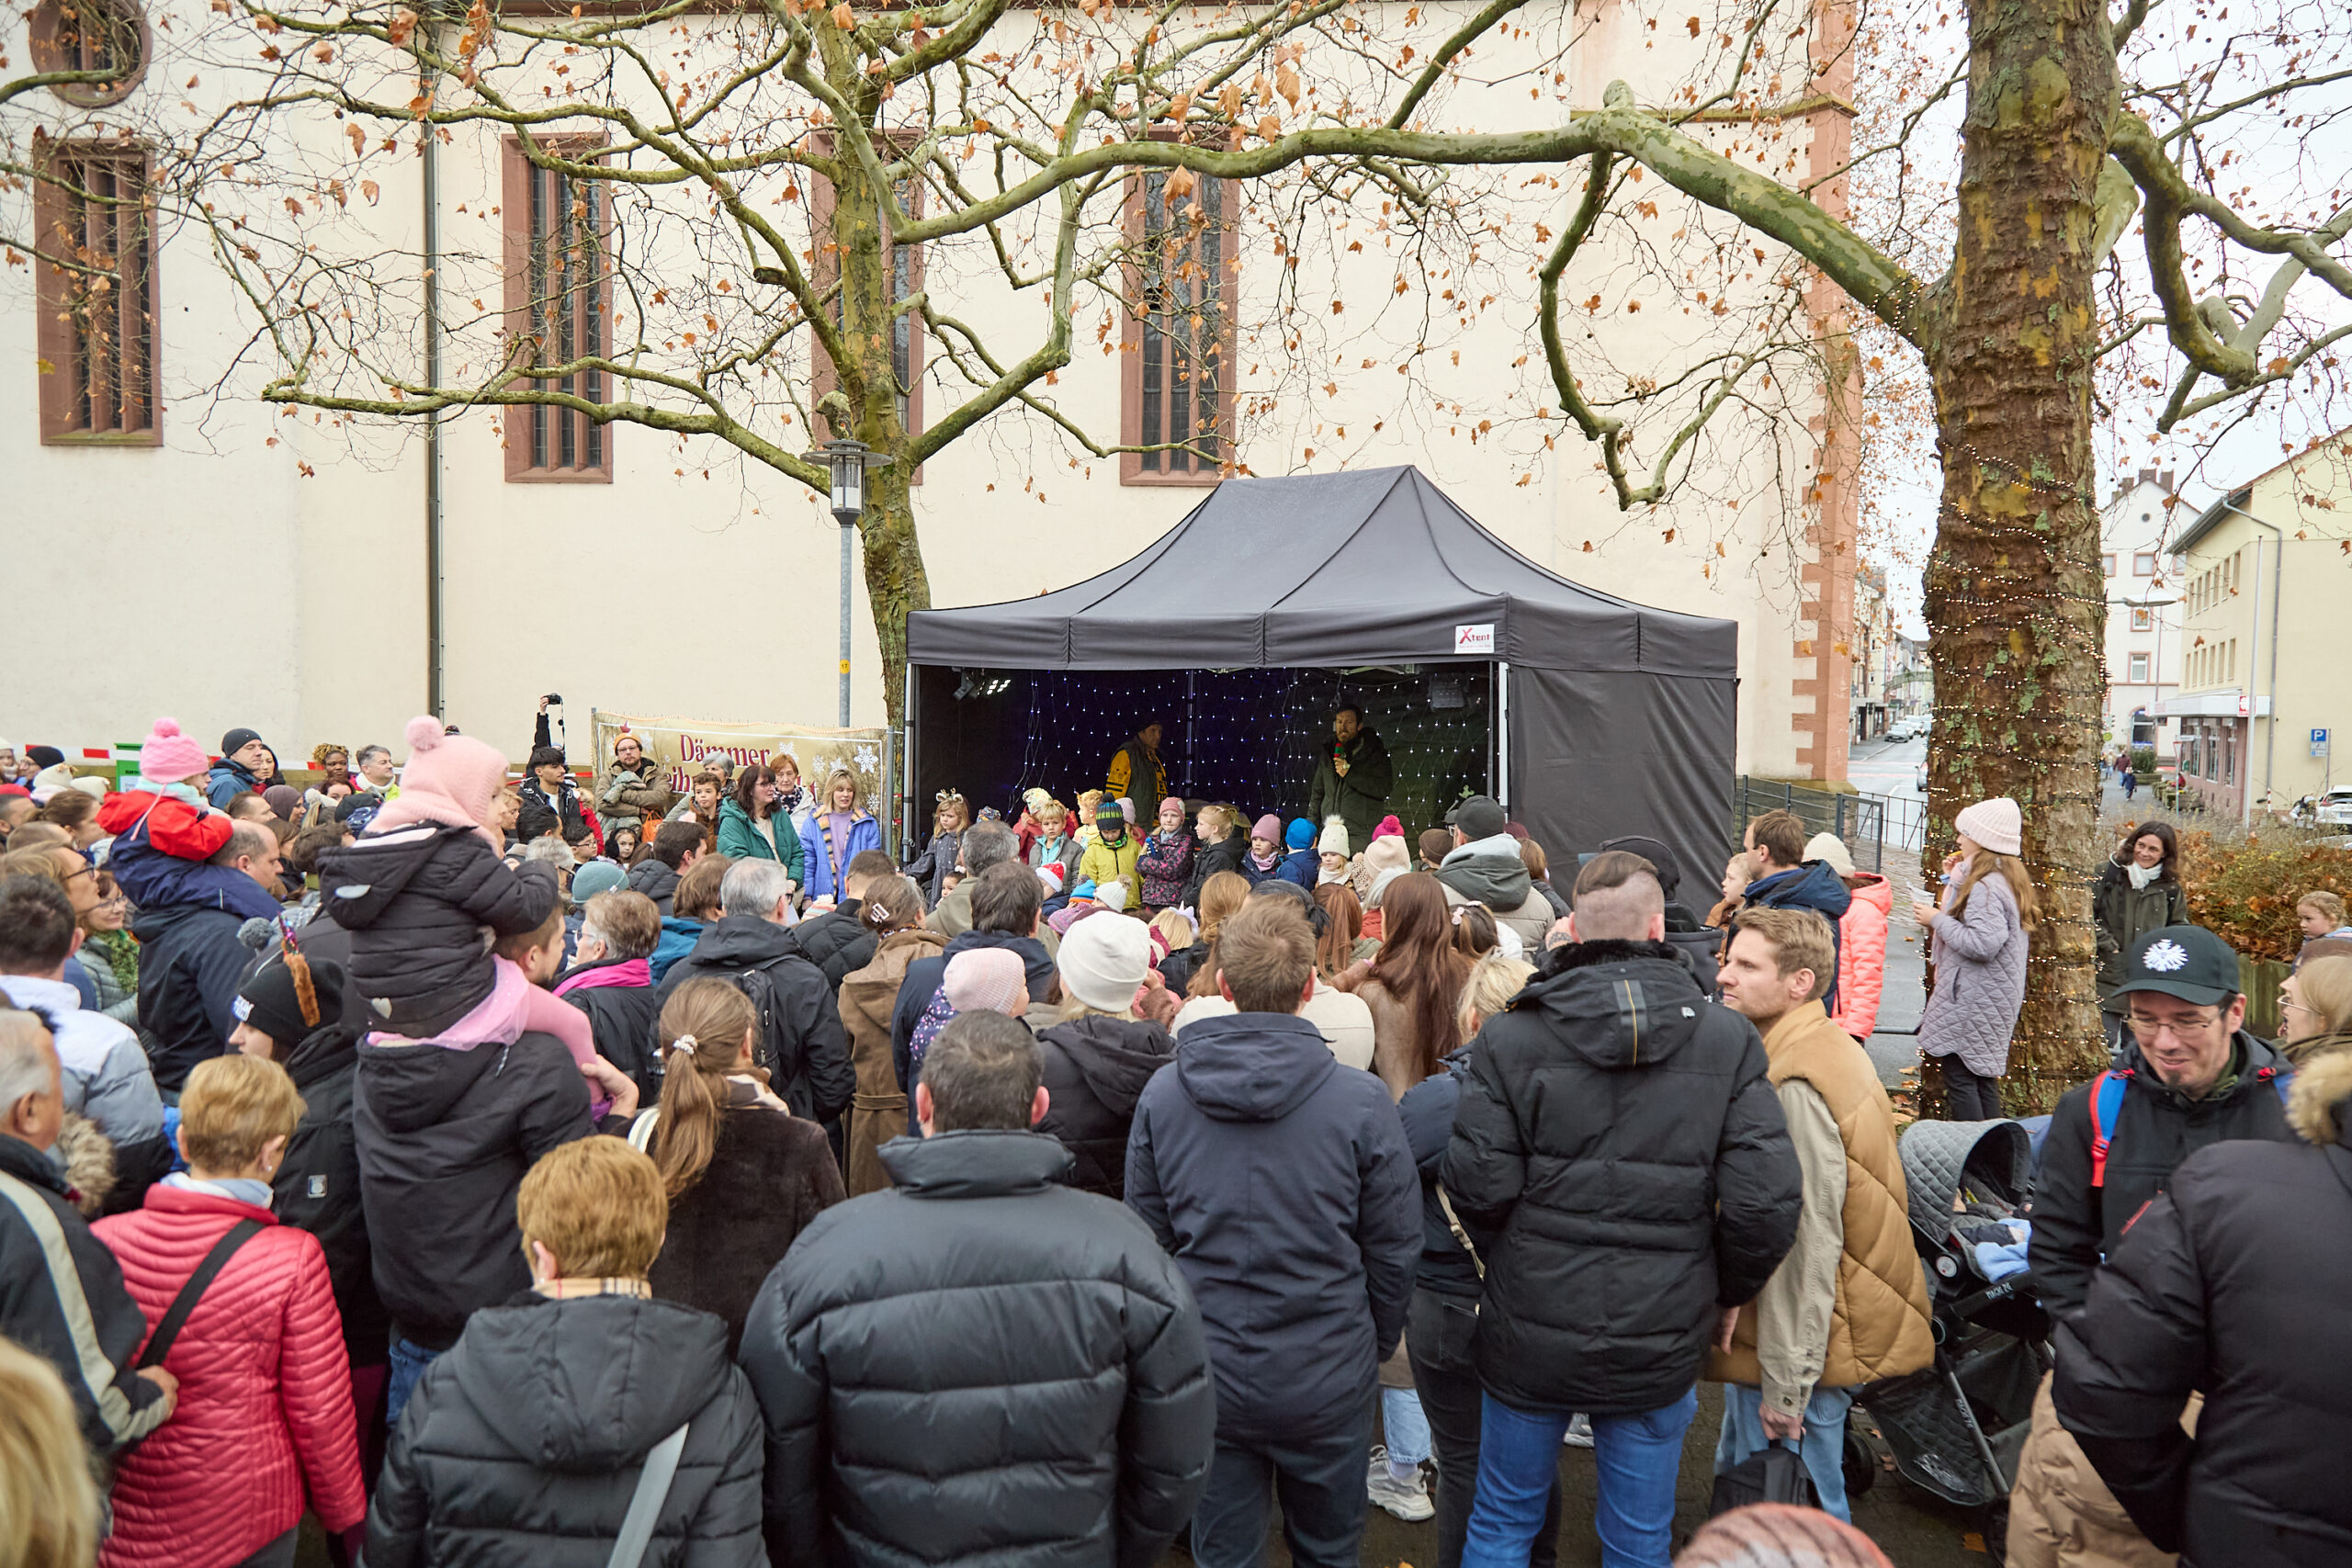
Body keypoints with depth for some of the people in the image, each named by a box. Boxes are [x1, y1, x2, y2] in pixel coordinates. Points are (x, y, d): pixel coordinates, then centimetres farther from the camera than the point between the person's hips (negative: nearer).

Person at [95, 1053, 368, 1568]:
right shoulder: (291, 1259, -21)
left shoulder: (103, 1241, -12)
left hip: (124, 1526, 3)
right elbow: (319, 1412, -13)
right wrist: (344, 1511, 3)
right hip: (248, 1523, -3)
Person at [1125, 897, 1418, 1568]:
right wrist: (1376, 1345, 11)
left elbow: (1147, 1237, 0)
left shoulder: (1161, 1094, -10)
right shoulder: (1361, 1100, -16)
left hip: (1207, 1377, 1)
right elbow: (1395, 1249, -7)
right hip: (1327, 1379, -1)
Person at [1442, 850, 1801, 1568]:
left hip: (1532, 1336, -1)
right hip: (1661, 1343, 1)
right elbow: (1765, 1203, -11)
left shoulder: (1509, 1038, -12)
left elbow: (1478, 1190, -15)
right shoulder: (1729, 1040, -8)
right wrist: (1727, 1293, 7)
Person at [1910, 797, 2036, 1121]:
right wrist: (1955, 883, 13)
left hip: (1972, 1003, -10)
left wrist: (1937, 919, -17)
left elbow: (1982, 943, -27)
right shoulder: (2009, 878, 13)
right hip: (1993, 999, 10)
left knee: (1960, 1078, -6)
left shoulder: (1986, 887, -19)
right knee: (1983, 1076, 14)